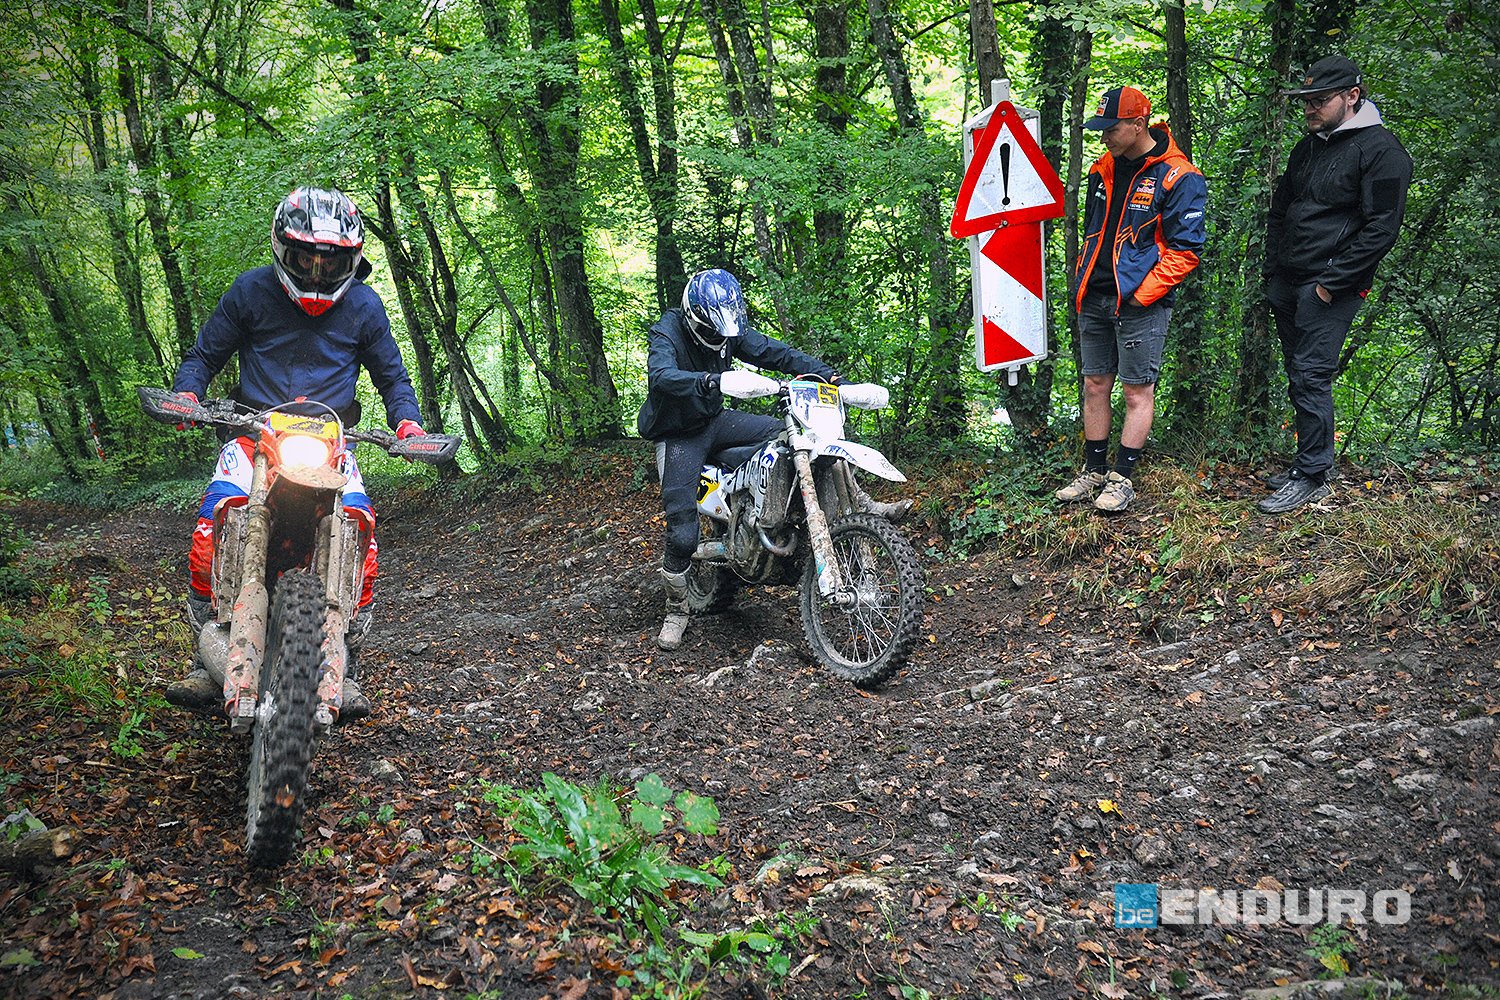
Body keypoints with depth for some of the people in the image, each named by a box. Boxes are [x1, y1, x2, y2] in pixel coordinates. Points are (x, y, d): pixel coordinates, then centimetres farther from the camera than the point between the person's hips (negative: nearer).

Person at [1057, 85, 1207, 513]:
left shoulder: (1178, 178, -9)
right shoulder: (1103, 169, 11)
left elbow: (1184, 250, -10)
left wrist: (1140, 295, -16)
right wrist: (1082, 281, 13)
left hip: (1140, 302, -7)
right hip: (1094, 299, 7)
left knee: (1138, 392, 0)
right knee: (1094, 385, 10)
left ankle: (1121, 478, 8)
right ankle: (1093, 472, 20)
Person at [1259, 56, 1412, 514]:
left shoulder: (1381, 151, -9)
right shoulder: (1308, 147, 15)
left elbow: (1381, 229, -14)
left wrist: (1331, 283, -16)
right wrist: (1272, 272, 12)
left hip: (1330, 288, -8)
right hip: (1287, 285, 8)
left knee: (1311, 376, -10)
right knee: (1298, 376, 12)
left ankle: (1312, 477, -2)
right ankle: (1307, 462, 22)